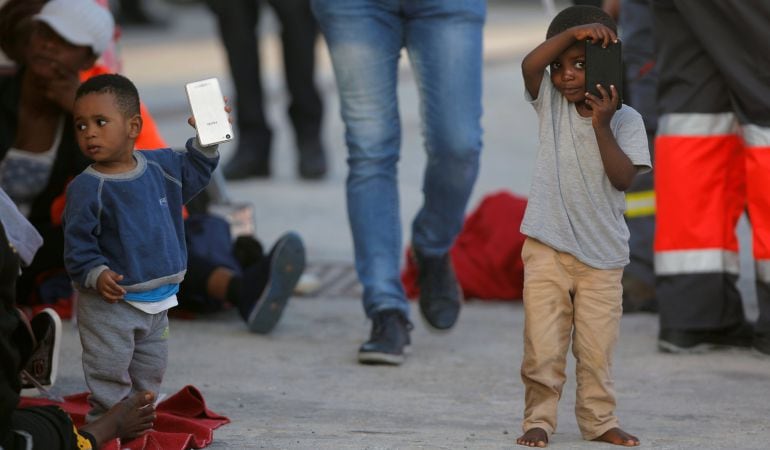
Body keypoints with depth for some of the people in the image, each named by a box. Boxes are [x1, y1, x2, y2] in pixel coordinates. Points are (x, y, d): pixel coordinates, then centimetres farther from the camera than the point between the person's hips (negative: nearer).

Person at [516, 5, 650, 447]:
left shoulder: (626, 120, 0)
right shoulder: (551, 104, 3)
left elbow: (624, 178, -11)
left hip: (602, 253, 0)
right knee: (543, 347, -3)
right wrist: (572, 32, -25)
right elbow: (530, 65, -16)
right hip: (548, 248, 0)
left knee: (597, 348, 5)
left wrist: (602, 125, -18)